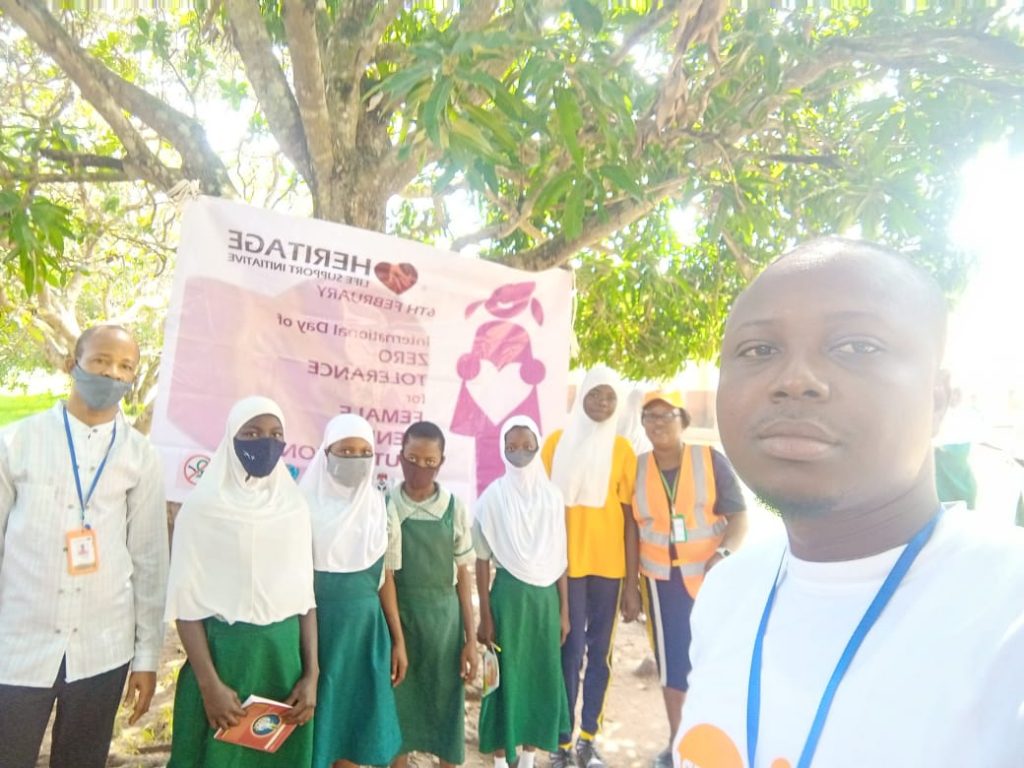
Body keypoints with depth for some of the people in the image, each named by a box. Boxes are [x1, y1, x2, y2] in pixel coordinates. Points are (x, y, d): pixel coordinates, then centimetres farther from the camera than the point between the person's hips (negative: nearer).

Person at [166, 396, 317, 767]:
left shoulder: (295, 506, 4)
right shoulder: (202, 506, -7)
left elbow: (306, 596, 6)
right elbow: (187, 601, -8)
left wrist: (312, 674, 0)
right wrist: (210, 684, -13)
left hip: (285, 656, 4)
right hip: (223, 655, -3)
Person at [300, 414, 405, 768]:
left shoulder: (377, 505, 4)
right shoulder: (305, 502, -9)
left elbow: (383, 576, 9)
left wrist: (398, 639, 8)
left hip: (365, 627, 4)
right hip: (316, 625, -3)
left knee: (354, 722, 13)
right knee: (313, 729, 7)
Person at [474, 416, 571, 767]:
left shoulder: (552, 495, 0)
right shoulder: (493, 497, -8)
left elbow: (559, 559, 5)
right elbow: (482, 560, -4)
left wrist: (564, 610, 6)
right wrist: (485, 616, -6)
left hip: (545, 596, 3)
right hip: (509, 595, -3)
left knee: (543, 675, 11)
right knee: (506, 676, 5)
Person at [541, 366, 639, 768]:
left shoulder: (622, 449, 2)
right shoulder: (557, 442, 1)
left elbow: (629, 518, 2)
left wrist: (632, 584, 0)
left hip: (608, 565, 2)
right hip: (566, 563, -1)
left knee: (600, 651, 10)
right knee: (570, 651, 2)